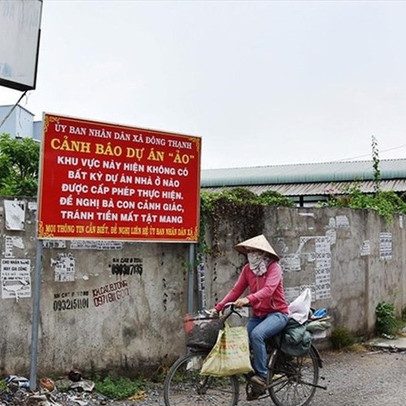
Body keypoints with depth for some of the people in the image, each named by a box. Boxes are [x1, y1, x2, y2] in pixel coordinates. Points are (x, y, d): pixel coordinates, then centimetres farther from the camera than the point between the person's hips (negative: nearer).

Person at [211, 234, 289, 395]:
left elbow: (268, 289, -29)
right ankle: (253, 382, 4)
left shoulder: (274, 267, -13)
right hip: (257, 314, 6)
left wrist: (248, 299, -46)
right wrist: (218, 307, -11)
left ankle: (261, 375, -17)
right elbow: (236, 290, 0)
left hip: (277, 313, -6)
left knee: (256, 334, -32)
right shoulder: (248, 269, 4)